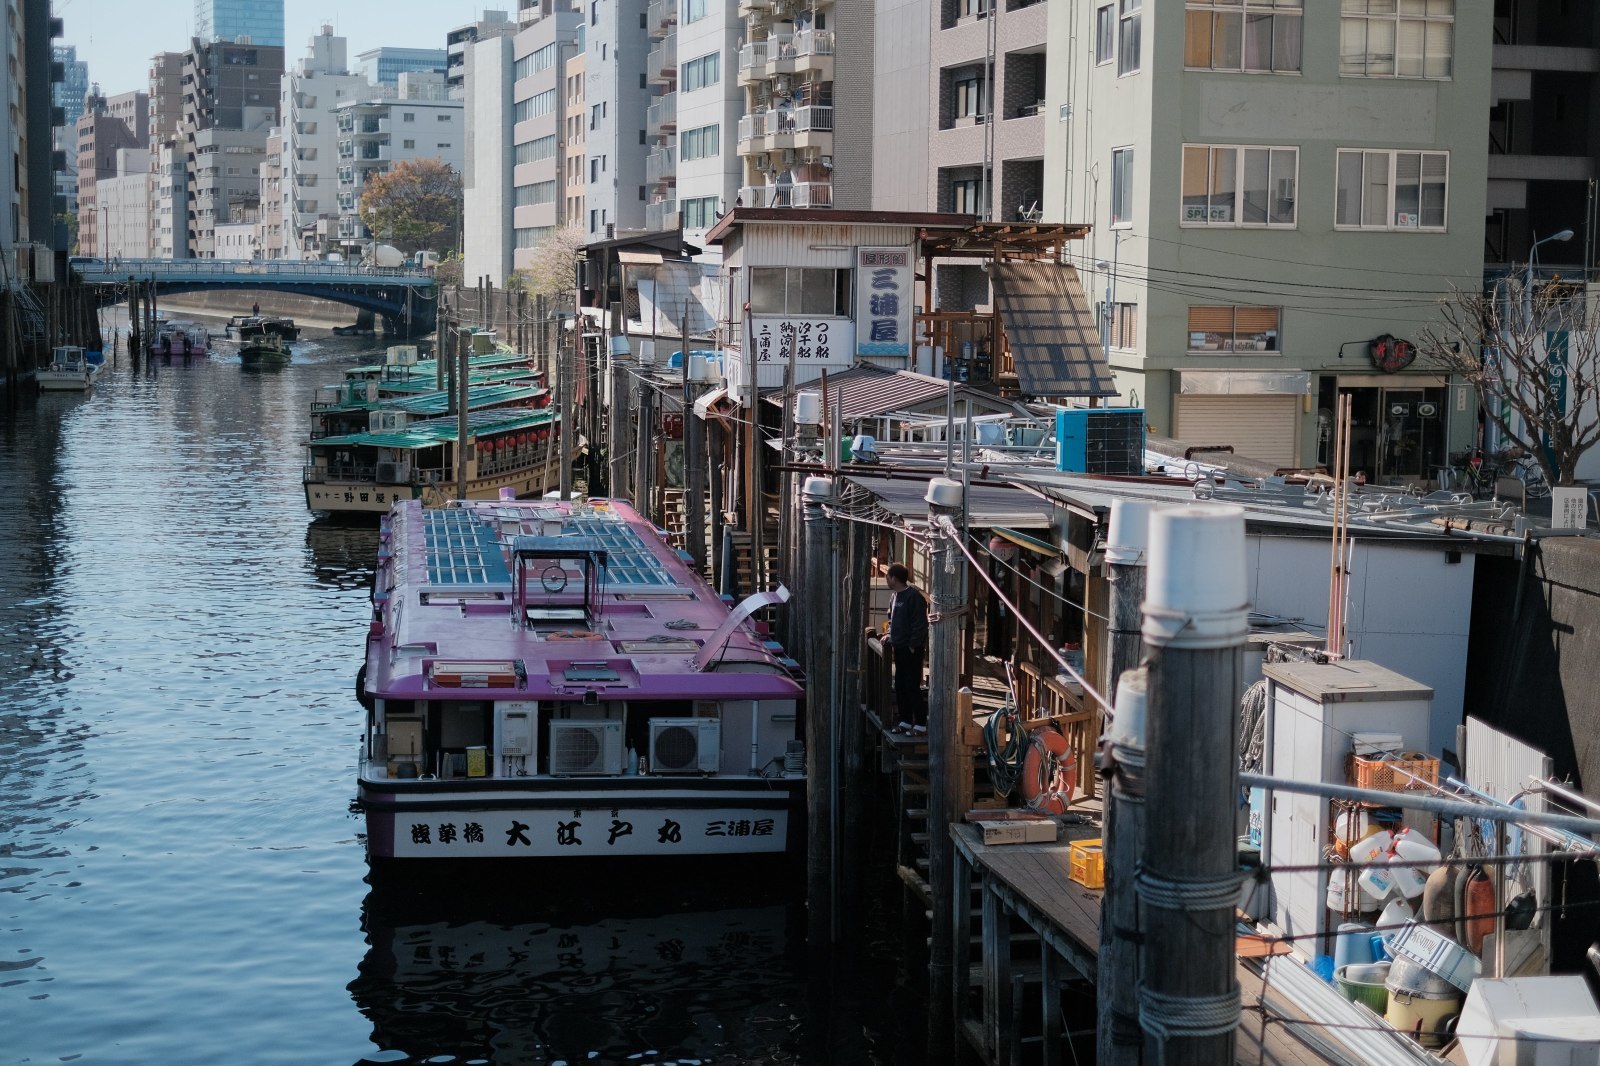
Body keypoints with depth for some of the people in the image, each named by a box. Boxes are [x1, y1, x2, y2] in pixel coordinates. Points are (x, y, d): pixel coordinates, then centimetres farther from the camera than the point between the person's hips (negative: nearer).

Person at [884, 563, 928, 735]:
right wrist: (890, 634, 11)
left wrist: (913, 646, -18)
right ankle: (905, 721, 21)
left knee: (912, 687, -6)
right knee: (900, 686, 12)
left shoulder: (913, 596, -16)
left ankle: (921, 724, 0)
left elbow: (920, 624, -19)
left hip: (912, 650, -9)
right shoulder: (895, 597, 13)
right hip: (899, 648, 9)